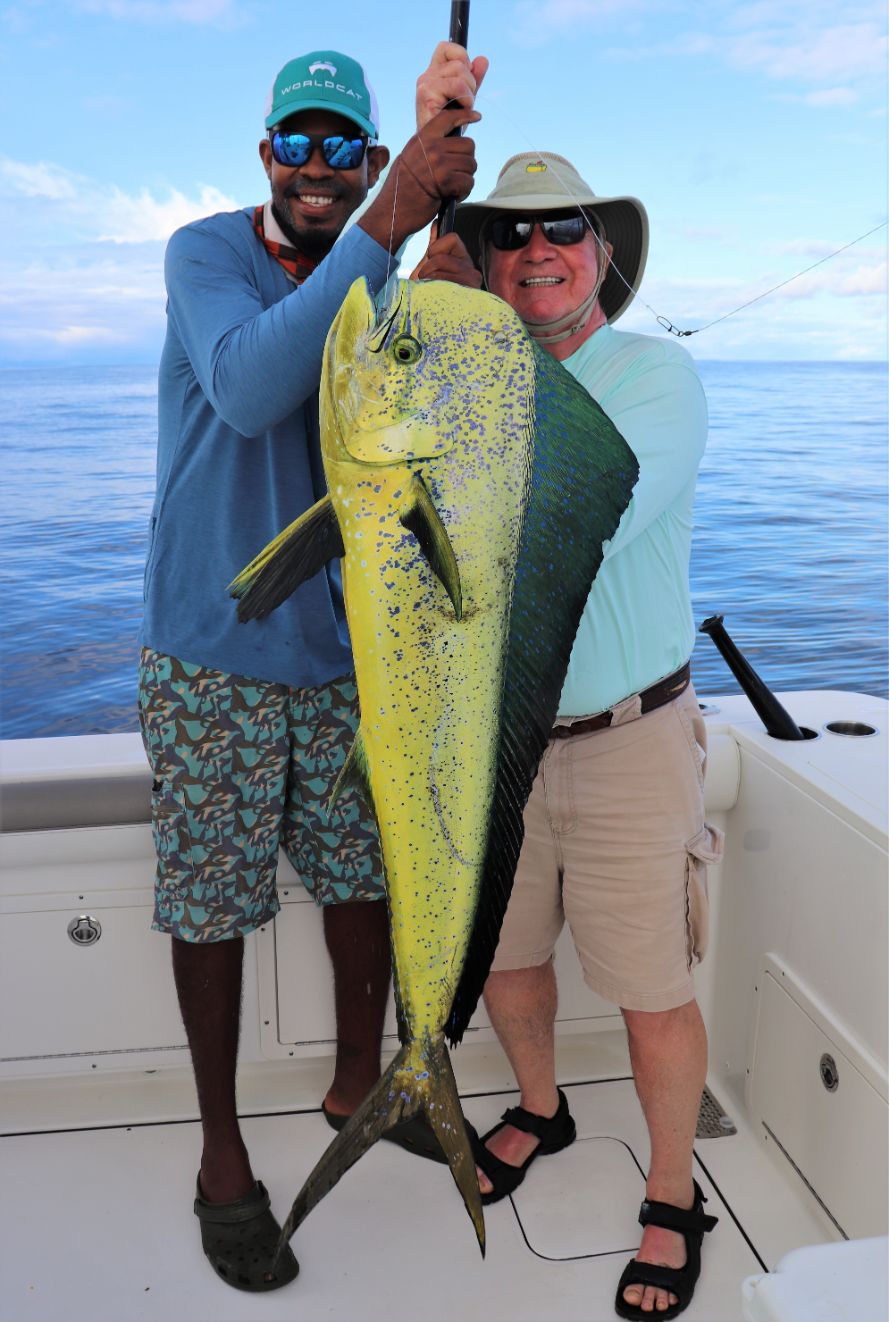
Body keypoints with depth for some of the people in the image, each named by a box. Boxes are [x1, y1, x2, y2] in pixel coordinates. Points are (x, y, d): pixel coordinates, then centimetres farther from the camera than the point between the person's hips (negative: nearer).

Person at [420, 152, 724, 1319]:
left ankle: (674, 1201, 34)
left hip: (627, 742, -4)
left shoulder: (657, 376, -12)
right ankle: (540, 1110, 50)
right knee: (500, 956, 20)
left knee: (652, 996, 7)